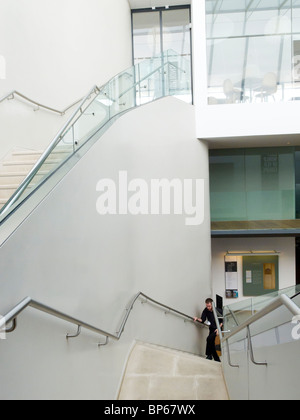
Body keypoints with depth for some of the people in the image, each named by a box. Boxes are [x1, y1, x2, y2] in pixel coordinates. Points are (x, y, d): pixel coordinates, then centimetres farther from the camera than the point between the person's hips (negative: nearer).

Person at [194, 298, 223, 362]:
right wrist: (197, 319, -26)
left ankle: (209, 355, -12)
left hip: (218, 328, -5)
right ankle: (217, 359, 16)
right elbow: (202, 320, -6)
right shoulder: (206, 310, -1)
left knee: (209, 338, -24)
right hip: (212, 328, 5)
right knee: (211, 343, 2)